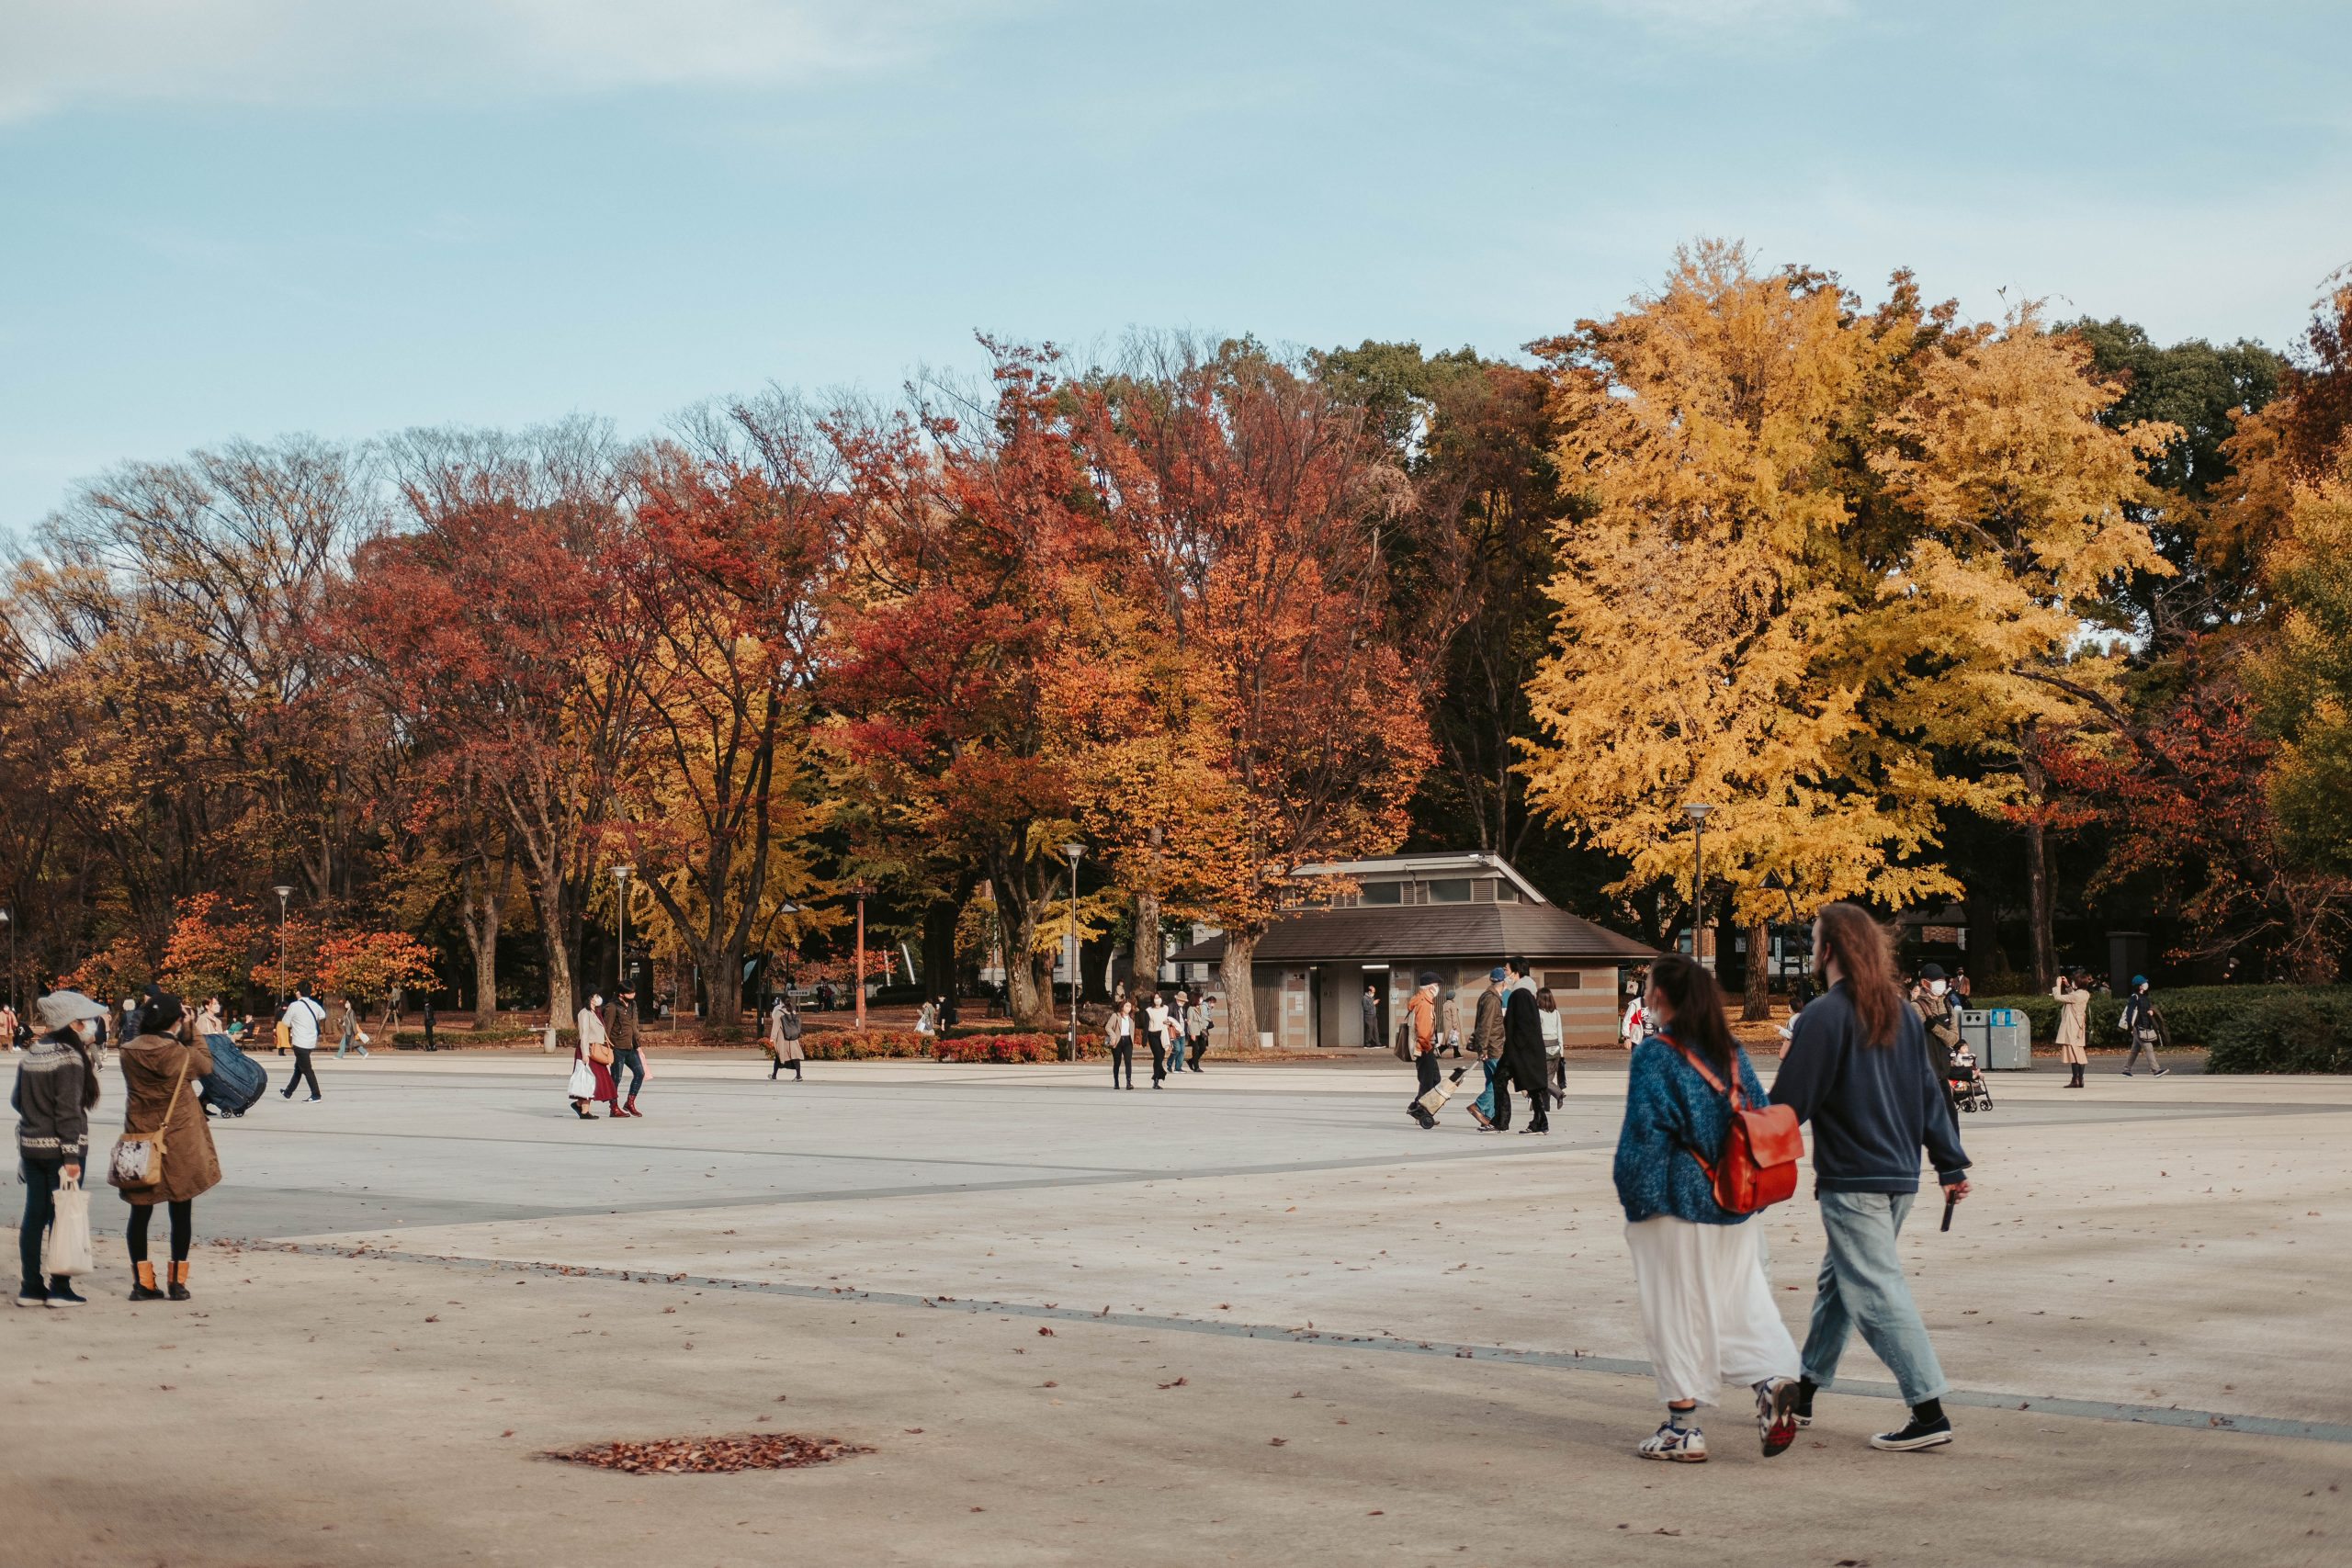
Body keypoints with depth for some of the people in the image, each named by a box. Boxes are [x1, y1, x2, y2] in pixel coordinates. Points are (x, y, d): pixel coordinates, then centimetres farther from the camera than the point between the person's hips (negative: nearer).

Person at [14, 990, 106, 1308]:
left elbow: (17, 1100, 14)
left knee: (34, 1215, 10)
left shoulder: (31, 1055, 9)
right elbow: (68, 1111, -19)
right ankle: (59, 1288, 2)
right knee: (63, 1216, 0)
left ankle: (30, 1287, 14)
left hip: (30, 1146, 7)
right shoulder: (70, 1059, -14)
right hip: (60, 1148, -7)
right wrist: (72, 1156, -19)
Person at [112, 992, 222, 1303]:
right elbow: (205, 1064, 0)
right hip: (177, 1143, -4)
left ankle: (142, 1282, 11)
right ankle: (177, 1282, 10)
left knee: (140, 1211, 11)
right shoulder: (174, 1052, -17)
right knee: (181, 1211, 7)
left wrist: (181, 1035, 8)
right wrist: (191, 1031, 8)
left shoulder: (128, 1052, -3)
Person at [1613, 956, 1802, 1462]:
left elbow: (1644, 1135, -15)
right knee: (1739, 1301, 11)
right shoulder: (1730, 1051, 8)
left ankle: (1683, 1429, 7)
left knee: (1676, 1310, 2)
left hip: (1677, 1209, -6)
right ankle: (1773, 1378, -13)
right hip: (1733, 1204, 6)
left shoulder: (1653, 1055, -11)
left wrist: (1636, 1201, -7)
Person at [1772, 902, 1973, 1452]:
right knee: (1836, 1281, 19)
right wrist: (1952, 1165, 14)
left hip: (1851, 1182, -9)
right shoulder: (1899, 1012, 10)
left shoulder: (1823, 1016, -14)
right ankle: (1803, 1392, 30)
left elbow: (1788, 1103, -15)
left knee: (1877, 1293, -6)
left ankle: (1929, 1414, -11)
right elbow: (1929, 1091, 12)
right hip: (1900, 1175, 9)